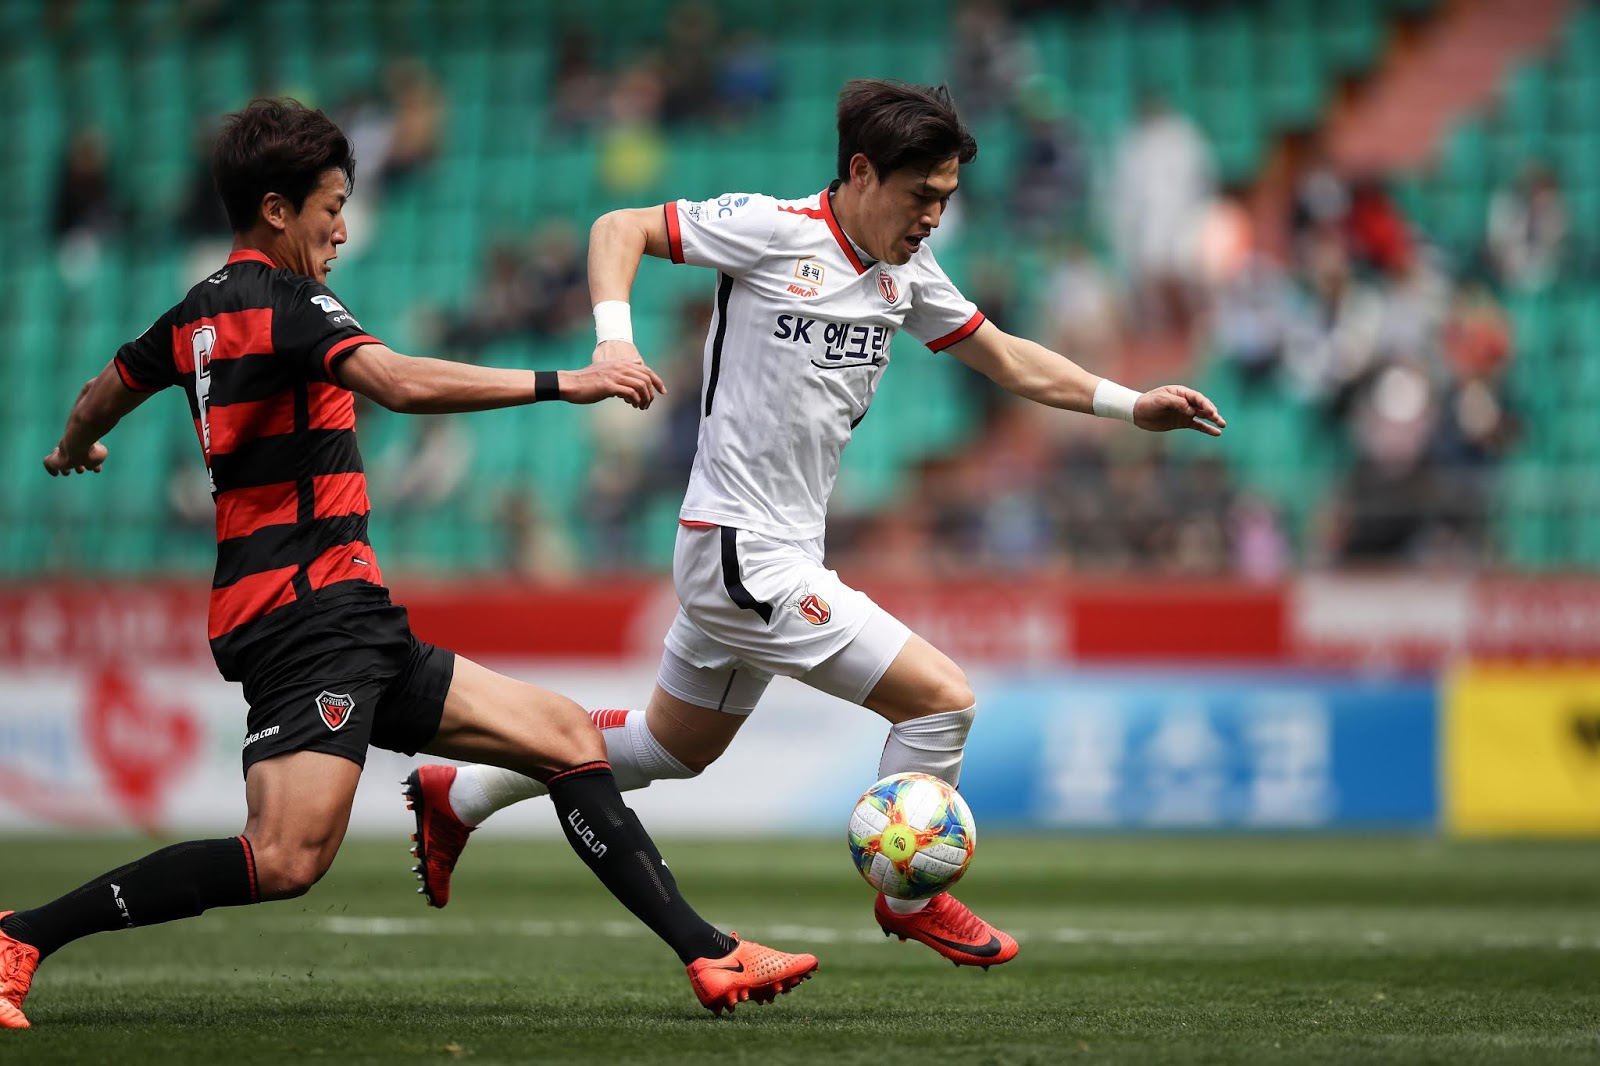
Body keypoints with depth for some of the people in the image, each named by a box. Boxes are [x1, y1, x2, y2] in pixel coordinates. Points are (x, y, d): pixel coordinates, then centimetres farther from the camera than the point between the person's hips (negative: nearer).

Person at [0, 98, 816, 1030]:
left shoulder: (200, 313, 18)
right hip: (307, 613, -11)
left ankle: (709, 955, 5)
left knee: (564, 736, 9)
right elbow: (400, 383, -28)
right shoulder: (282, 300, -11)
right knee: (288, 859, -24)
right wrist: (561, 384, -26)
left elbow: (105, 395, 35)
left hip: (355, 632, 11)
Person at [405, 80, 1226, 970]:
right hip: (745, 555, -9)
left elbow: (1007, 360, 17)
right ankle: (909, 898, 8)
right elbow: (619, 229, -7)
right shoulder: (772, 231, -14)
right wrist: (614, 335, -24)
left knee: (674, 746, 23)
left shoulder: (907, 271, 8)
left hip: (782, 557, 9)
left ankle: (458, 795, 35)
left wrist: (1132, 406, 8)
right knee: (943, 698, -11)